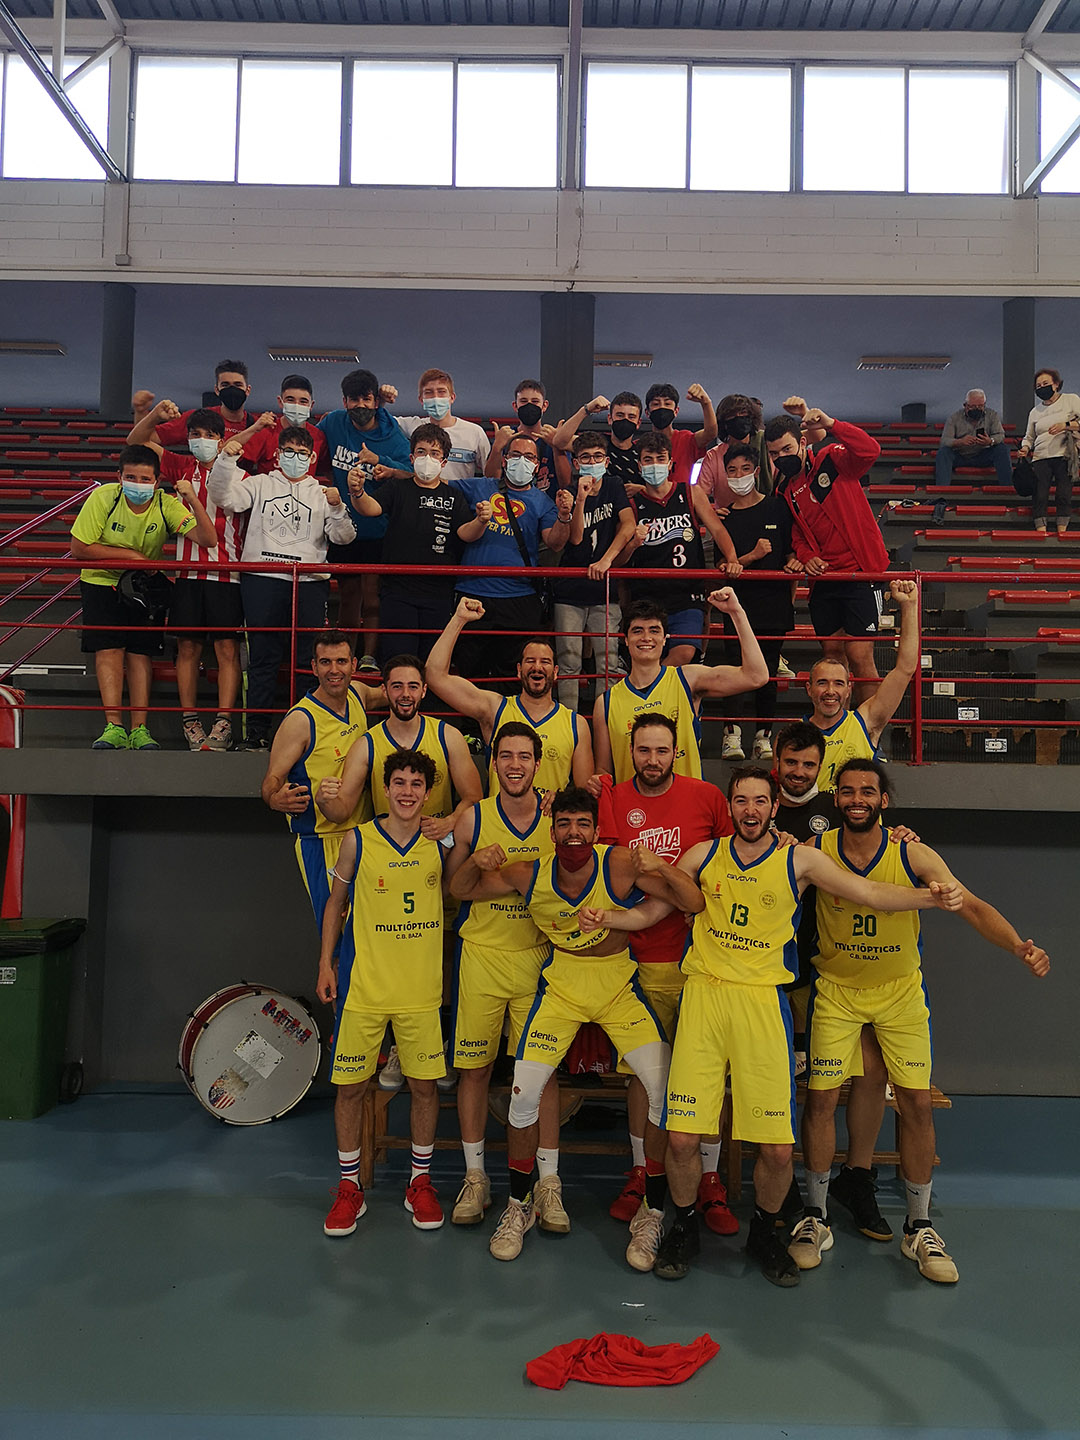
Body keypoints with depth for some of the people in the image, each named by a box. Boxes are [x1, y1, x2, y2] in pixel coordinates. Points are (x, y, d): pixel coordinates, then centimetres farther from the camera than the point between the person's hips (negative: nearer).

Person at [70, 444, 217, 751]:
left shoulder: (167, 504, -17)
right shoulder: (104, 497, -18)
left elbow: (208, 540, -28)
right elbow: (79, 548, -15)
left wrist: (194, 501, -40)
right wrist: (130, 555, -17)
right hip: (102, 580, -1)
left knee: (141, 653, -5)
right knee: (109, 650, -11)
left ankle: (140, 729, -3)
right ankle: (114, 728, -13)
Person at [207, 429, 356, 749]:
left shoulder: (322, 493, 16)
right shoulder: (260, 484, 16)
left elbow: (343, 537, 6)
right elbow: (223, 497, 3)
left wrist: (337, 508, -11)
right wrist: (226, 460, -8)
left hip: (309, 582, 1)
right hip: (262, 579, -1)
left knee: (308, 659, 0)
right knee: (263, 657, 0)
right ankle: (257, 731, 5)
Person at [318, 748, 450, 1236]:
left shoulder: (441, 842, -1)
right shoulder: (357, 841, -4)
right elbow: (336, 903, 7)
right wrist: (326, 963, 4)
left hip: (422, 988, 1)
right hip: (363, 985, -1)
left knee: (424, 1085, 8)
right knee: (350, 1086, 7)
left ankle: (420, 1183, 28)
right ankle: (350, 1187, 25)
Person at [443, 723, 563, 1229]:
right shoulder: (473, 820, -2)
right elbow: (449, 887, 9)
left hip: (539, 957, 0)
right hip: (480, 955, 0)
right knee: (473, 1067, 6)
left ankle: (548, 1182, 14)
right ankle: (475, 1175, 22)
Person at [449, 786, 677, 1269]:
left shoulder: (621, 865, -23)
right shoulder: (530, 875, -14)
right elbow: (459, 891, -1)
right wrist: (475, 862, -22)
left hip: (619, 985, -1)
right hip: (562, 984, 2)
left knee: (667, 1089, -11)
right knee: (524, 1092, -4)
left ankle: (652, 1213, 11)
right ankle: (518, 1207, 21)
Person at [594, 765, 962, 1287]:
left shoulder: (799, 860, 4)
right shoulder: (703, 855, 9)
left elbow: (870, 892, -5)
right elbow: (648, 912, 15)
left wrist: (931, 896, -21)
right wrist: (603, 917, -3)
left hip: (763, 999, -1)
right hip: (703, 994, 1)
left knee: (777, 1147, -2)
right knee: (682, 1136, -2)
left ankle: (765, 1231, 28)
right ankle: (684, 1228, 27)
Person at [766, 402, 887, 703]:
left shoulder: (832, 460, -7)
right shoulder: (783, 492, 9)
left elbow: (870, 451, -26)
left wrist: (830, 424, -38)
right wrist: (805, 556, -6)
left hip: (860, 573, -6)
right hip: (823, 579, 6)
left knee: (859, 656, -10)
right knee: (832, 654, 12)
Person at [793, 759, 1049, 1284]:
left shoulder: (914, 856, -14)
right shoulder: (813, 852, -14)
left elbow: (971, 906, -20)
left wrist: (1018, 946, -35)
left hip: (900, 990, 1)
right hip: (836, 989, 0)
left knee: (916, 1102, 1)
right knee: (821, 1098, -2)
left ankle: (919, 1227, 20)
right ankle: (816, 1217, 18)